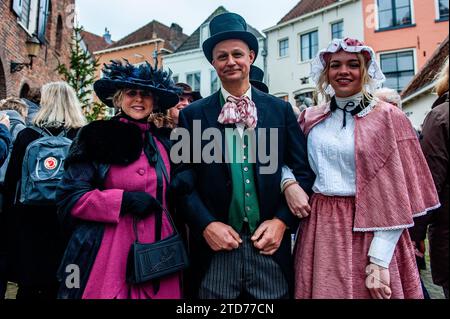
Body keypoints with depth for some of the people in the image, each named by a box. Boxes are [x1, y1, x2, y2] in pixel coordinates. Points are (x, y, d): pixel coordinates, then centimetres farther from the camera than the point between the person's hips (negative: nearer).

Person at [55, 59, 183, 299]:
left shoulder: (164, 141, 9)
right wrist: (124, 200, -15)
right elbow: (70, 197, -7)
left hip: (157, 253, 4)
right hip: (108, 255, -3)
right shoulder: (95, 137, -2)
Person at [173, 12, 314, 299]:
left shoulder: (280, 110, 4)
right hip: (214, 249, 0)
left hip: (270, 246, 1)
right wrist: (206, 224, -12)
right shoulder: (192, 115, 2)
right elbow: (182, 178, -2)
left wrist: (282, 221, -7)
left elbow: (304, 170, 3)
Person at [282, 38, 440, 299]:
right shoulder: (311, 118, 6)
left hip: (368, 235, -3)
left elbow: (396, 195, -8)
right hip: (320, 231, 3)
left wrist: (379, 260, -13)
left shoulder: (388, 117, -4)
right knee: (322, 288, 14)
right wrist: (288, 183, -9)